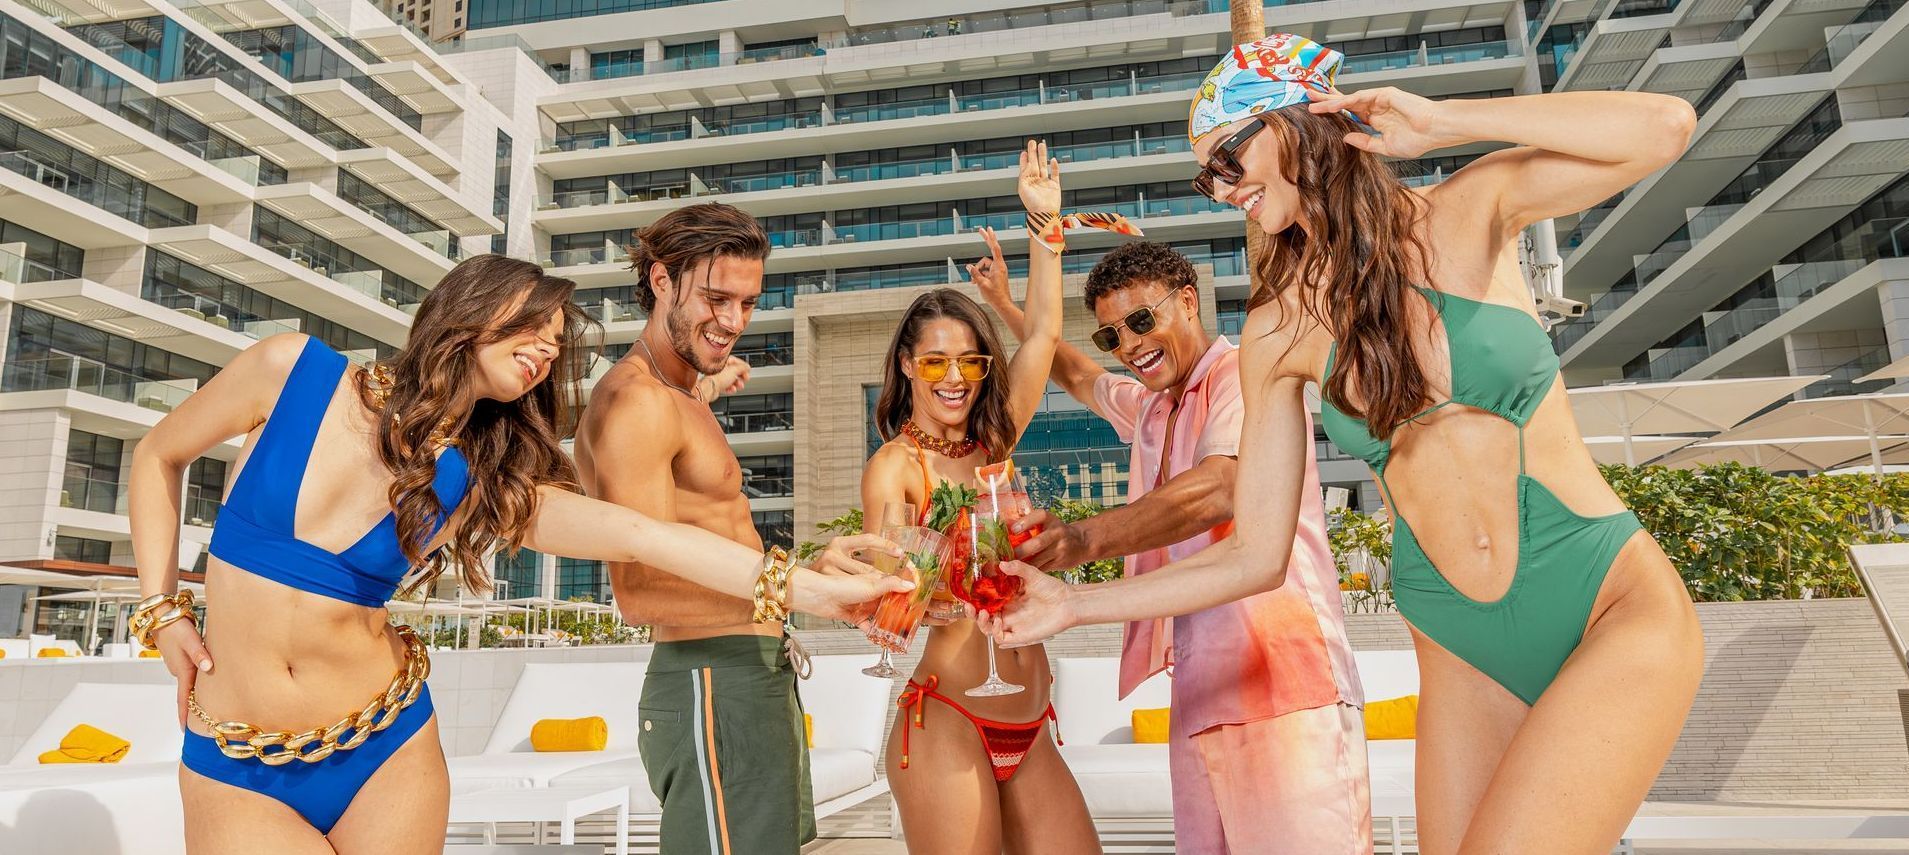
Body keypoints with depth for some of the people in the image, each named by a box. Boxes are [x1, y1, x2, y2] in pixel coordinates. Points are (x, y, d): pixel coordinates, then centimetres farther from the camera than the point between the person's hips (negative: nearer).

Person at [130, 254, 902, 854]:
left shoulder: (478, 484, -7)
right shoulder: (292, 371, -9)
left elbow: (643, 534, -19)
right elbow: (158, 457, 9)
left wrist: (797, 583, -28)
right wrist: (162, 609, 0)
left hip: (383, 754, 1)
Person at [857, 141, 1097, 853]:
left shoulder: (991, 445, 12)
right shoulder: (893, 467, -5)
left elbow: (1043, 333, 14)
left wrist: (1046, 219, 12)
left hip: (1029, 734, 6)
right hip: (948, 728, -6)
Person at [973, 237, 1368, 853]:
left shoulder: (1244, 374, -5)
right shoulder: (1149, 408, 23)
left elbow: (1219, 488, -24)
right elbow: (1078, 377, 45)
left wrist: (1086, 539, -38)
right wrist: (1006, 309, 47)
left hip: (1286, 684, -8)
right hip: (1201, 697, 8)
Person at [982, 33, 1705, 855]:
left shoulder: (1469, 210, -4)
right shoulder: (1278, 331, -1)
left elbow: (1665, 126, -18)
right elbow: (1256, 556, -1)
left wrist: (1439, 122, -13)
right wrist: (1073, 603, -4)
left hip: (1617, 608, -3)